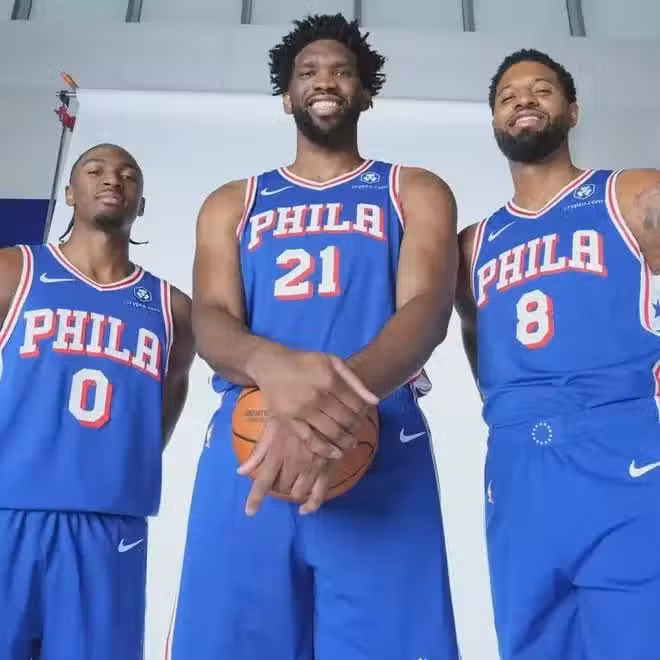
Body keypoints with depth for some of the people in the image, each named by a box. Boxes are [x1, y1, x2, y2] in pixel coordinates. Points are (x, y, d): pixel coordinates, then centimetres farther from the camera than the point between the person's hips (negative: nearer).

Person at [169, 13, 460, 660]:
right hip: (245, 449, 2)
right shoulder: (231, 203, 19)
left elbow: (427, 309, -4)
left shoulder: (416, 192, 14)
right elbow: (210, 320, 2)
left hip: (380, 453, -1)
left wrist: (342, 396, -25)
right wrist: (270, 363, -24)